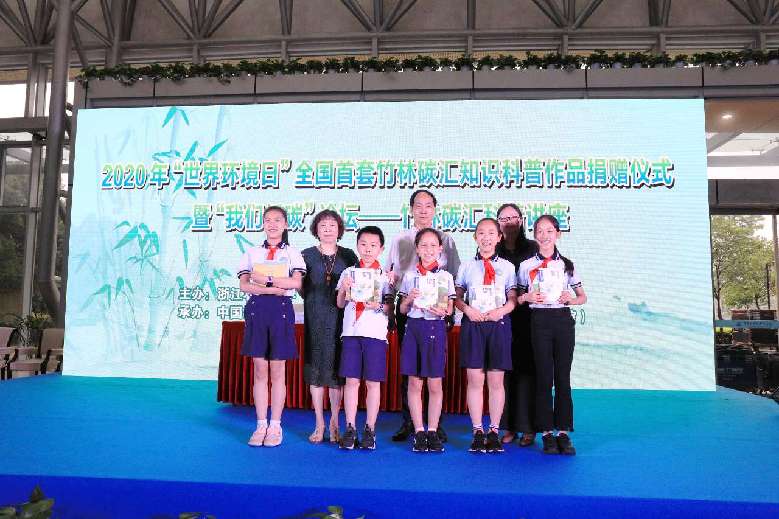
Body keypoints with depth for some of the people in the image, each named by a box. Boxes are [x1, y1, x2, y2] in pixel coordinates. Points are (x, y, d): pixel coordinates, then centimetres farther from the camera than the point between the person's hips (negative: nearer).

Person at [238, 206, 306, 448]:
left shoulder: (292, 253, 8)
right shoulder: (252, 253, 13)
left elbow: (296, 282, -7)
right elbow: (244, 285, 2)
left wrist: (265, 279, -12)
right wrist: (272, 289, -12)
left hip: (281, 310, -2)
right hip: (256, 309, 2)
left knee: (277, 371, 2)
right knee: (260, 370, 4)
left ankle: (275, 426, 11)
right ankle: (261, 425, 12)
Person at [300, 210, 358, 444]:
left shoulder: (348, 255, 7)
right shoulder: (307, 255, 7)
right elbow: (301, 288, 9)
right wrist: (315, 302, 0)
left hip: (340, 319, 0)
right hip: (315, 319, 0)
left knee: (337, 371, 2)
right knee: (315, 371, 3)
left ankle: (334, 423, 14)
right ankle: (319, 424, 13)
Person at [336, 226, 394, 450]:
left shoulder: (385, 275, 5)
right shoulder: (349, 273, 11)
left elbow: (390, 308, 2)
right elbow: (340, 304, 9)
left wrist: (378, 306, -17)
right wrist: (343, 290, -9)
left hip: (375, 333, -1)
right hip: (351, 331, 2)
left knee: (373, 382, 3)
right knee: (351, 380, 2)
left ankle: (370, 429, 13)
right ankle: (350, 429, 12)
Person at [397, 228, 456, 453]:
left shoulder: (445, 277, 5)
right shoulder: (409, 276, 8)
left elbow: (449, 308, 6)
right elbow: (402, 309, 11)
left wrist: (443, 311, -16)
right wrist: (409, 299, -9)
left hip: (436, 328, -1)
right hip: (413, 327, 1)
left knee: (435, 384, 3)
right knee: (414, 383, 4)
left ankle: (432, 431, 15)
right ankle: (419, 432, 14)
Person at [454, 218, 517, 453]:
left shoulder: (507, 266, 8)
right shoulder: (467, 266, 8)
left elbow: (513, 299, 6)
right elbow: (457, 297, 7)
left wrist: (502, 310, -12)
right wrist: (467, 309, -11)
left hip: (498, 324, 0)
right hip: (473, 324, 0)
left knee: (496, 381, 4)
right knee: (474, 379, 1)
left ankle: (494, 432, 15)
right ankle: (477, 432, 12)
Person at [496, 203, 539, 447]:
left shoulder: (532, 248, 6)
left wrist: (524, 296, -10)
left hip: (526, 318, -1)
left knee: (527, 369, 0)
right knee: (504, 370, 3)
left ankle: (528, 428, 9)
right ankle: (508, 427, 13)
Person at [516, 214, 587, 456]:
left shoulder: (567, 265, 8)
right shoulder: (526, 266, 5)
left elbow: (582, 297, 13)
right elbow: (517, 297, 8)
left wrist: (571, 299, -7)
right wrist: (527, 297, -12)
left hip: (563, 320, 1)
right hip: (540, 320, -1)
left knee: (563, 378, 3)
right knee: (544, 378, 1)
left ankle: (563, 431, 12)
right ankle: (547, 432, 10)